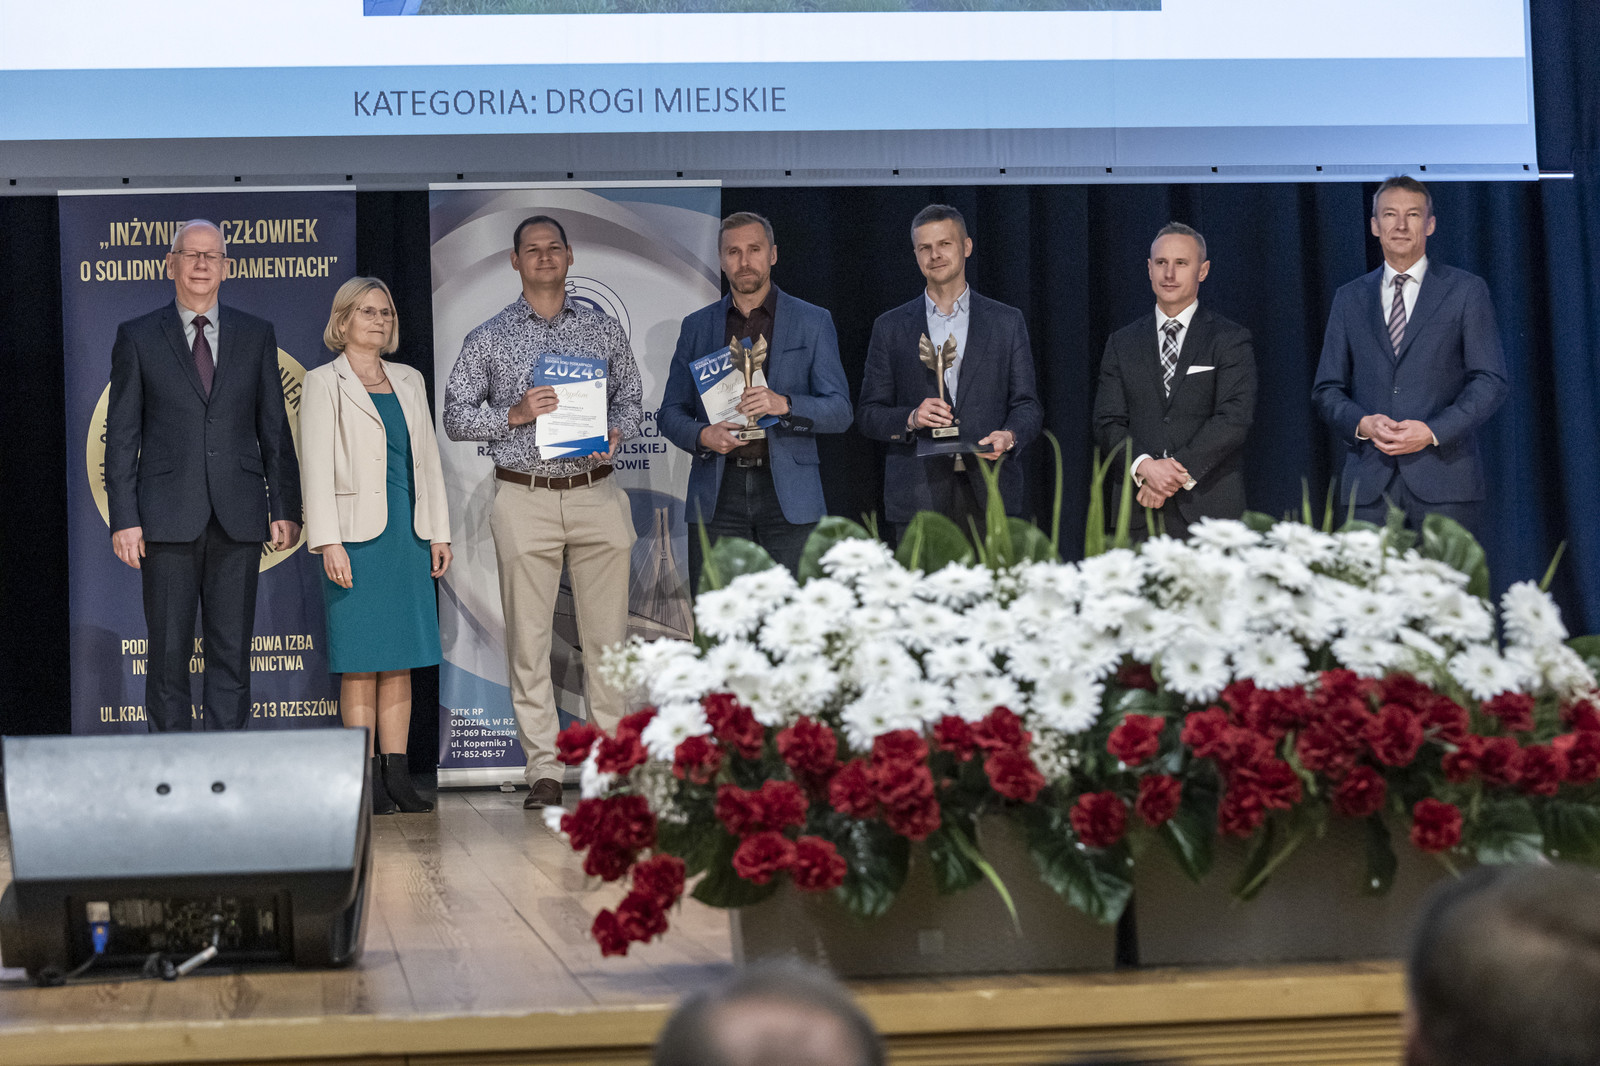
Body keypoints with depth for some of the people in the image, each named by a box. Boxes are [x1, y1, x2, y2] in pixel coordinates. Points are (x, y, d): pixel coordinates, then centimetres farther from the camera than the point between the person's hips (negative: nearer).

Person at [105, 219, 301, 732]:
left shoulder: (256, 335, 11)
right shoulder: (138, 337, 6)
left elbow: (274, 430, 11)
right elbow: (121, 435, 3)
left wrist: (285, 509, 3)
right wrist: (124, 519, -5)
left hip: (238, 517, 2)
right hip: (168, 517, -1)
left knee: (231, 652, 2)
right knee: (169, 651, 0)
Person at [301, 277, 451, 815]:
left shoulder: (409, 382, 17)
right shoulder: (324, 384, 1)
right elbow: (316, 468, -6)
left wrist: (438, 532, 10)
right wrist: (329, 542, -14)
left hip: (408, 536, 5)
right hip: (357, 535, -5)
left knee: (400, 660, 5)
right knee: (360, 664, -4)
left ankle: (397, 775, 8)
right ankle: (365, 778, 0)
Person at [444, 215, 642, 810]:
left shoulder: (604, 331, 11)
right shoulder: (489, 339, 7)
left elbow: (630, 398, 15)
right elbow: (456, 416, 5)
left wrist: (615, 434, -6)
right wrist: (515, 414, -10)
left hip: (595, 493, 1)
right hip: (524, 498, -1)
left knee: (607, 634, 1)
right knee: (529, 639, -1)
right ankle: (543, 770, 4)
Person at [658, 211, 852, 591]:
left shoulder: (813, 322, 7)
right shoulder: (697, 326, 13)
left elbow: (839, 411, 2)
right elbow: (670, 411, 14)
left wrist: (784, 404, -17)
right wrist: (703, 435, -9)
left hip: (788, 496, -2)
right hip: (717, 496, 2)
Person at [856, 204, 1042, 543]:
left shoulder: (1007, 322, 12)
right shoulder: (890, 327, 12)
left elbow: (1027, 404, 10)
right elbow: (868, 413, 9)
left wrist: (1009, 436, -12)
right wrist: (910, 419, -11)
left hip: (989, 495, 0)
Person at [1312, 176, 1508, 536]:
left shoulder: (1466, 290, 7)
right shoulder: (1350, 298, 16)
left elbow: (1490, 381, 1)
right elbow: (1327, 388, 14)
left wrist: (1433, 431, -12)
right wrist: (1361, 423, -7)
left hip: (1444, 477, -2)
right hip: (1369, 483, 2)